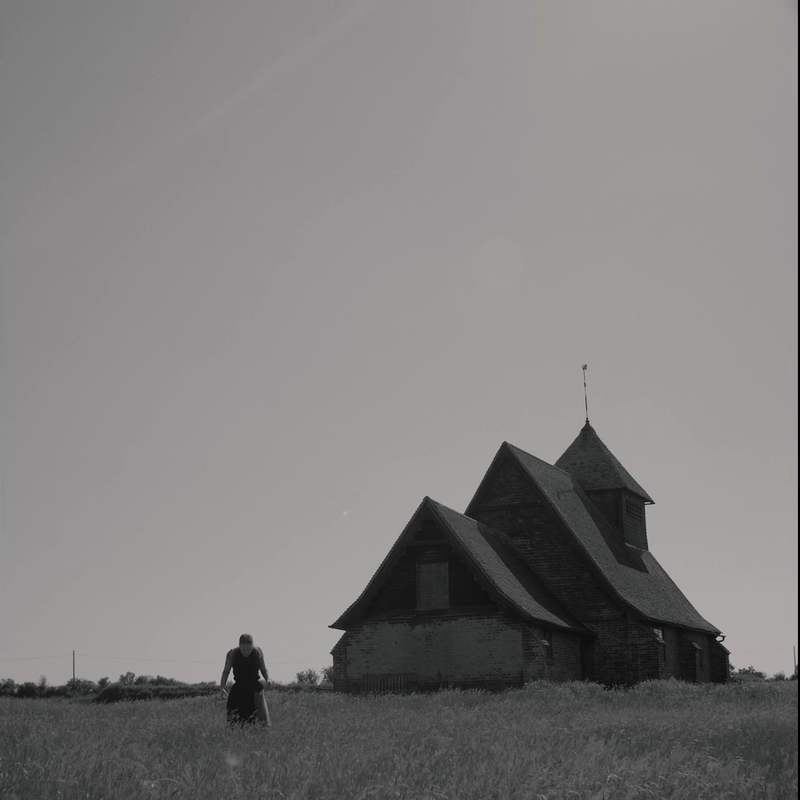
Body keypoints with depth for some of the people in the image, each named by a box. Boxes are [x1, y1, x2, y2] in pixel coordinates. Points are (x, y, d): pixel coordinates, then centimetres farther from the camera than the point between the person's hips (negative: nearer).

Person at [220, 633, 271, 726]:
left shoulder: (257, 653, -5)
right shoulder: (232, 654, -7)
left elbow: (264, 670, 5)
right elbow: (226, 672, 1)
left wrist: (268, 680, -15)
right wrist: (222, 687, -11)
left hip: (255, 688, 0)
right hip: (238, 690, 0)